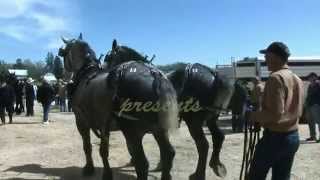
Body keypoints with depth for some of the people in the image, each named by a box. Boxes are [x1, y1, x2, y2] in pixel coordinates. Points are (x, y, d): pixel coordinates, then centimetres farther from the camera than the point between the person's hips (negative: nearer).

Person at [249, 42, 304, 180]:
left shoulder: (276, 78, -16)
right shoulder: (297, 80, 11)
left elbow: (276, 113, -24)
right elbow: (298, 112, 17)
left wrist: (255, 116, -8)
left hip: (275, 137, -8)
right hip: (293, 137, 8)